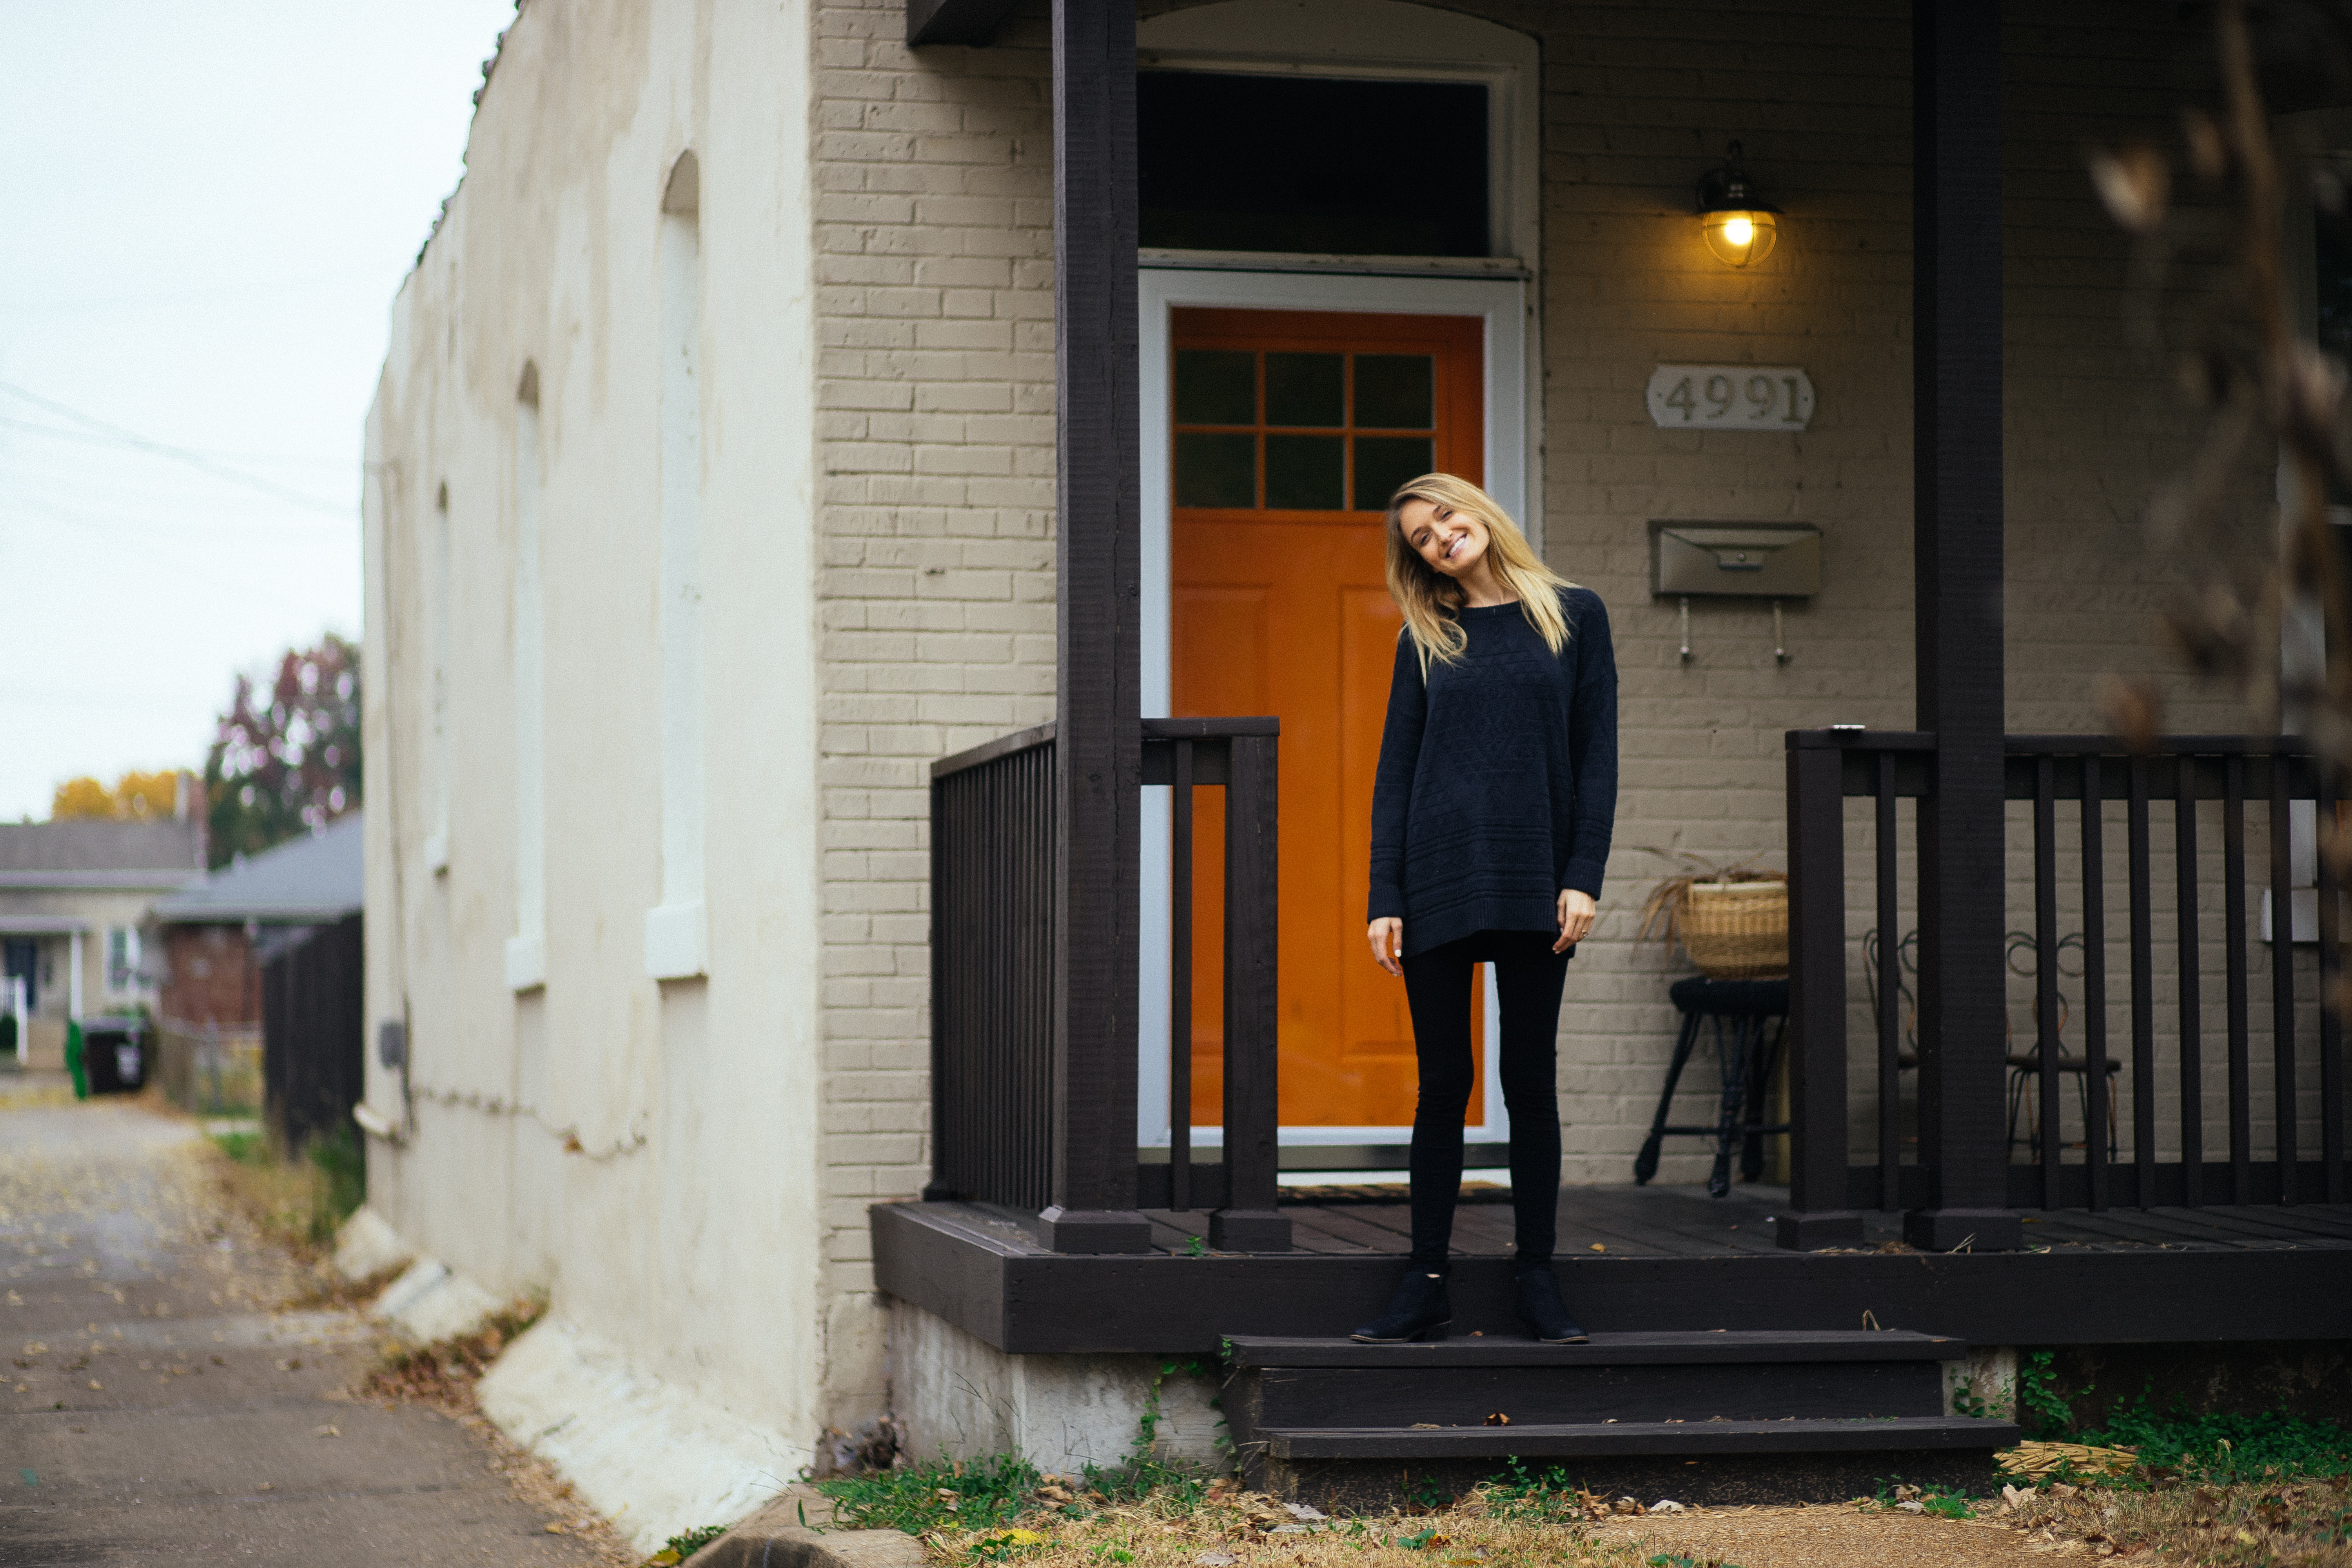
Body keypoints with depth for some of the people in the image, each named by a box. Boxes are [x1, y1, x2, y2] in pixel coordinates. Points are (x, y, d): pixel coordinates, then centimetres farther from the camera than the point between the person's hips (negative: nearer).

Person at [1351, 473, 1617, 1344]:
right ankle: (1426, 1282, 7)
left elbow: (1596, 755, 2)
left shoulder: (1573, 616, 5)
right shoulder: (1427, 641, 9)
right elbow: (1395, 772, 7)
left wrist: (1584, 877, -7)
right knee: (1444, 1083, 3)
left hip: (1535, 883, -1)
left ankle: (1537, 1276, 10)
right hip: (1439, 880, 1)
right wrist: (1385, 898, -2)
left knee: (1529, 1080, 4)